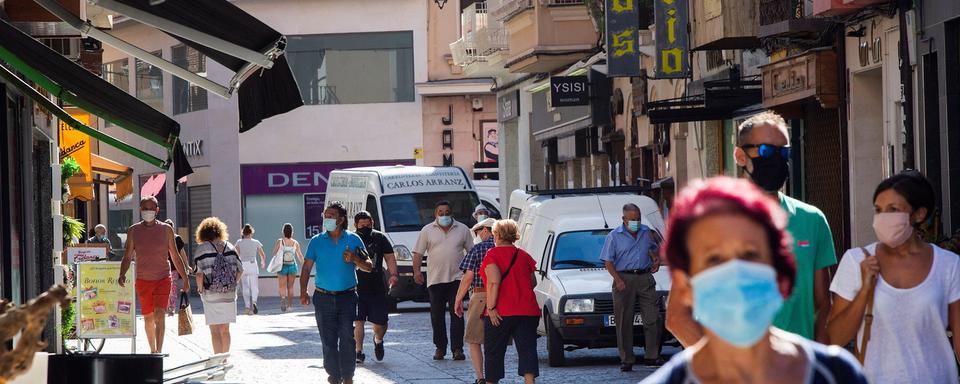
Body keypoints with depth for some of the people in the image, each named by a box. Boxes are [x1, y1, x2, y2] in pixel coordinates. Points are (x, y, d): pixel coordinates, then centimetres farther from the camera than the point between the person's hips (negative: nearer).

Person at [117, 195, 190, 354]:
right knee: (148, 318, 9)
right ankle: (152, 350, 25)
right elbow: (127, 257, 6)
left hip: (163, 279, -2)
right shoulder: (133, 231, 4)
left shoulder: (166, 229, 2)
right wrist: (122, 274, -12)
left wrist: (185, 279, 7)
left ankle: (159, 351, -23)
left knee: (159, 315, -17)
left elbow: (175, 257, 8)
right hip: (142, 280, 2)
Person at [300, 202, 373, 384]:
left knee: (347, 338, -5)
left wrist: (355, 259, -15)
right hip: (323, 298, 1)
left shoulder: (353, 239, 3)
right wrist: (303, 292, -7)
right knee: (328, 340, 1)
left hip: (347, 296, -1)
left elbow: (369, 267, 5)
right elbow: (306, 268, 5)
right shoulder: (316, 241, 5)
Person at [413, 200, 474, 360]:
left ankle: (457, 349, -7)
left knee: (456, 314, -7)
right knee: (437, 316, 5)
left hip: (456, 279, -1)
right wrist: (417, 270, -10)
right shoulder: (427, 231, 6)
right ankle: (440, 348, 14)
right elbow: (418, 253, 4)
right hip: (435, 279, 1)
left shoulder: (462, 230, 8)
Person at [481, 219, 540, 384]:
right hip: (527, 310, 4)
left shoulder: (493, 254, -5)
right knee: (527, 349, -3)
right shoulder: (524, 255, 11)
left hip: (500, 314, -4)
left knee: (493, 352, 10)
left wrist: (491, 307, -17)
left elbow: (494, 281, -18)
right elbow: (533, 282, 16)